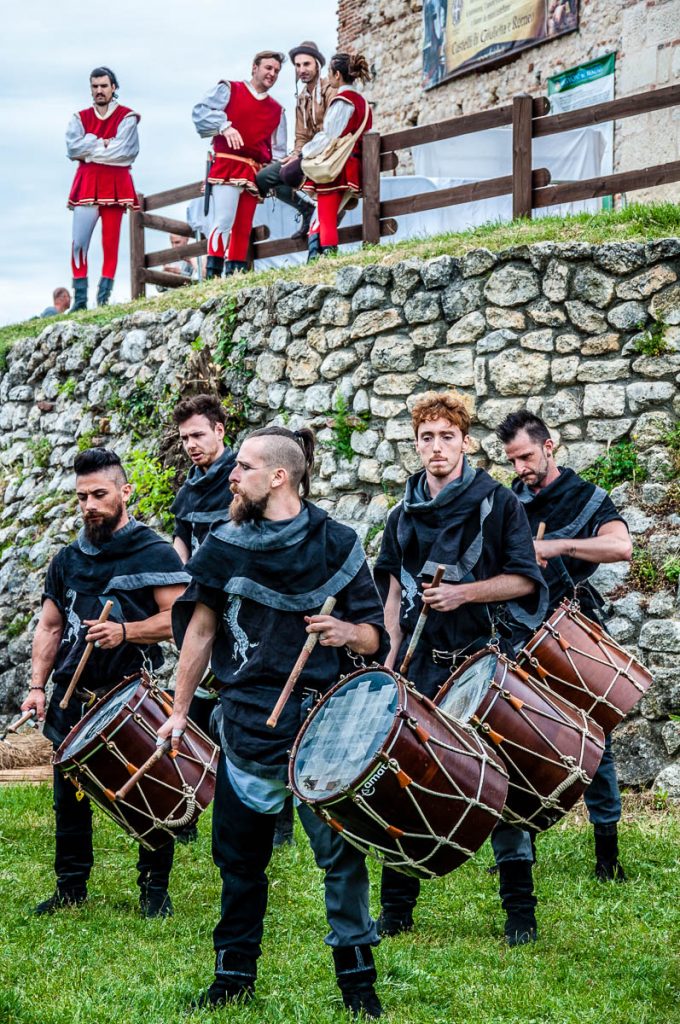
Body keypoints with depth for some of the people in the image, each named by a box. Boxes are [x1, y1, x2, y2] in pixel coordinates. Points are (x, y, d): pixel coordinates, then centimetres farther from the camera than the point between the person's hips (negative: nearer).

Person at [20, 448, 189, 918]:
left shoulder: (155, 554, -3)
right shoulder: (68, 560, 13)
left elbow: (178, 619, -10)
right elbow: (50, 626, 16)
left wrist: (125, 632, -23)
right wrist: (37, 686, 6)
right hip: (73, 697, 5)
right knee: (69, 795, 8)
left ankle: (155, 887, 13)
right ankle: (71, 886, 22)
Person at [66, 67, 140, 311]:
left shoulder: (127, 117, 3)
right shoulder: (80, 118, 13)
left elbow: (123, 150, -11)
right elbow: (73, 147, -3)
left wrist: (90, 150, -5)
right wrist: (104, 144, -8)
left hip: (115, 185, -2)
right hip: (86, 184, 2)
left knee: (110, 244, -2)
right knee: (79, 244, -7)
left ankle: (104, 298, 0)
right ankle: (80, 299, -5)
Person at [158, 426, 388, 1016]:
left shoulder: (336, 544, -1)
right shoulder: (225, 546, 5)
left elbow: (376, 637, 1)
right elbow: (200, 630, 12)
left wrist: (347, 632, -21)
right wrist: (179, 711, 11)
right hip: (247, 721, 2)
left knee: (340, 850, -3)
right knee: (240, 854, 9)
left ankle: (357, 979, 10)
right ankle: (235, 974, 24)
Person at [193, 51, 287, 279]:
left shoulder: (277, 111, 21)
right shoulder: (229, 90, 8)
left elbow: (278, 150, 21)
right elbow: (201, 111, -4)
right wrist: (225, 126, -20)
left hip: (256, 173, 5)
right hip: (227, 166, -5)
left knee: (243, 228, 4)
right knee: (223, 220, -18)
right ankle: (213, 273, -22)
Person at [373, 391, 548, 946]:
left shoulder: (497, 503, -1)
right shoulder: (405, 514, 12)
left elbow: (525, 580, -5)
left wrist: (464, 593, -17)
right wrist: (393, 651, 10)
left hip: (484, 657, -4)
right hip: (422, 663, 4)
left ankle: (520, 909, 6)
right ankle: (396, 906, 14)